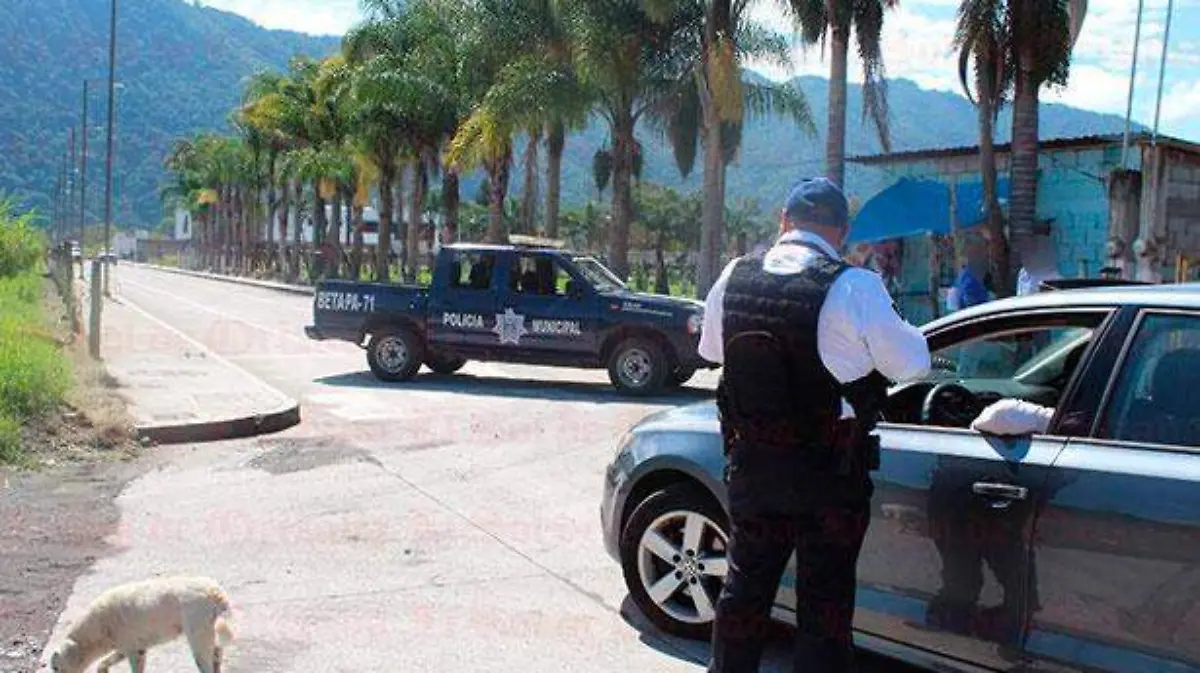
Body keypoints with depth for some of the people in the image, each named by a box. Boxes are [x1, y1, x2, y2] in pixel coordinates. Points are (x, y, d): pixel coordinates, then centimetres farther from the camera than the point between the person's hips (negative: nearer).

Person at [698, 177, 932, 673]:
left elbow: (710, 349, 12)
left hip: (751, 465, 4)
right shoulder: (854, 287, -18)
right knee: (824, 602, 8)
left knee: (745, 585, 20)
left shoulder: (735, 277, -3)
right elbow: (911, 363, -9)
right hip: (830, 475, -4)